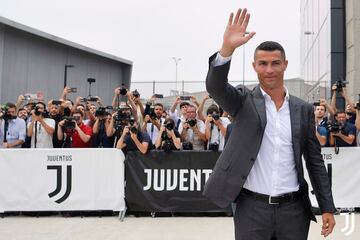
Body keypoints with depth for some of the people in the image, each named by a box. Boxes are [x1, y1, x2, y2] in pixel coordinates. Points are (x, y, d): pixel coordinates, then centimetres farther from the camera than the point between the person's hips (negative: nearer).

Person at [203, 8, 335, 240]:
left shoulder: (303, 109, 6)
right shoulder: (244, 101, 0)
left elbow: (315, 160, 8)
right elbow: (215, 86, -20)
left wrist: (327, 207, 5)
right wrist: (227, 48, -36)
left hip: (294, 209, 2)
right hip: (252, 209, -2)